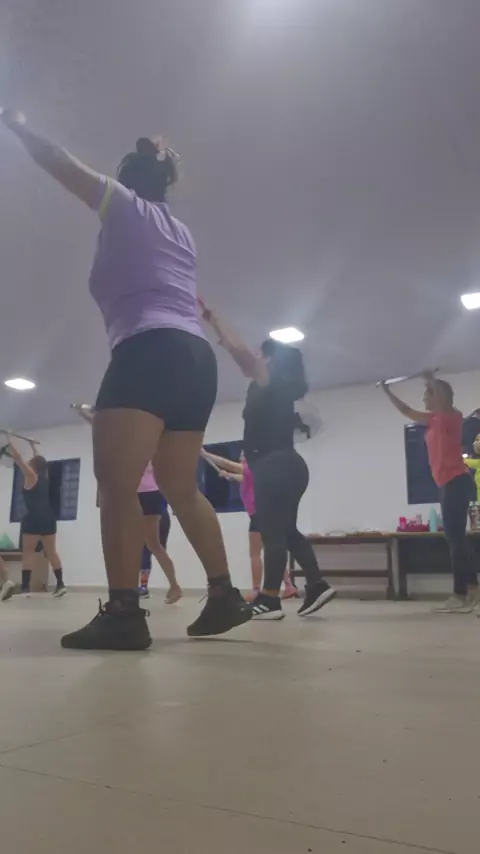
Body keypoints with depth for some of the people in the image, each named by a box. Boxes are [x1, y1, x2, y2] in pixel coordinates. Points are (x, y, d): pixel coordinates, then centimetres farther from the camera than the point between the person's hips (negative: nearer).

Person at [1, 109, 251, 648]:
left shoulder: (125, 206, 11)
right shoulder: (179, 231, 29)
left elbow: (57, 163, 16)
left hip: (150, 353, -8)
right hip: (195, 359, 8)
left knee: (115, 483, -15)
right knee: (181, 489, 11)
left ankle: (123, 614, -22)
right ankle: (225, 596, 12)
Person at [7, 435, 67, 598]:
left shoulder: (31, 476, -3)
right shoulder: (44, 476, 13)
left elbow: (17, 456, -2)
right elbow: (38, 459, 31)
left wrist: (9, 439, 8)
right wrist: (33, 446, 45)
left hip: (34, 519, -7)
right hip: (48, 518, 7)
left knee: (28, 552, -5)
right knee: (51, 552, 8)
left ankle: (25, 588, -11)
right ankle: (60, 584, 5)